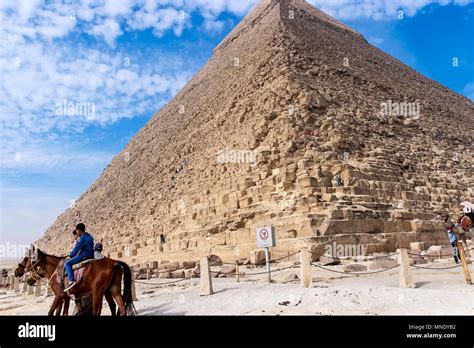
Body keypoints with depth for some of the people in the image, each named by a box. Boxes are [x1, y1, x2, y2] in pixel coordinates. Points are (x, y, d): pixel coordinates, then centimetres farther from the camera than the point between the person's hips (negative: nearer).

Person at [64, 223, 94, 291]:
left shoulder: (82, 238, -14)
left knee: (67, 263, -13)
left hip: (84, 255, -10)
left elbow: (76, 248, -11)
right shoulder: (89, 236, 16)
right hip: (90, 254, 10)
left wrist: (70, 255, 4)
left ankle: (71, 280, -28)